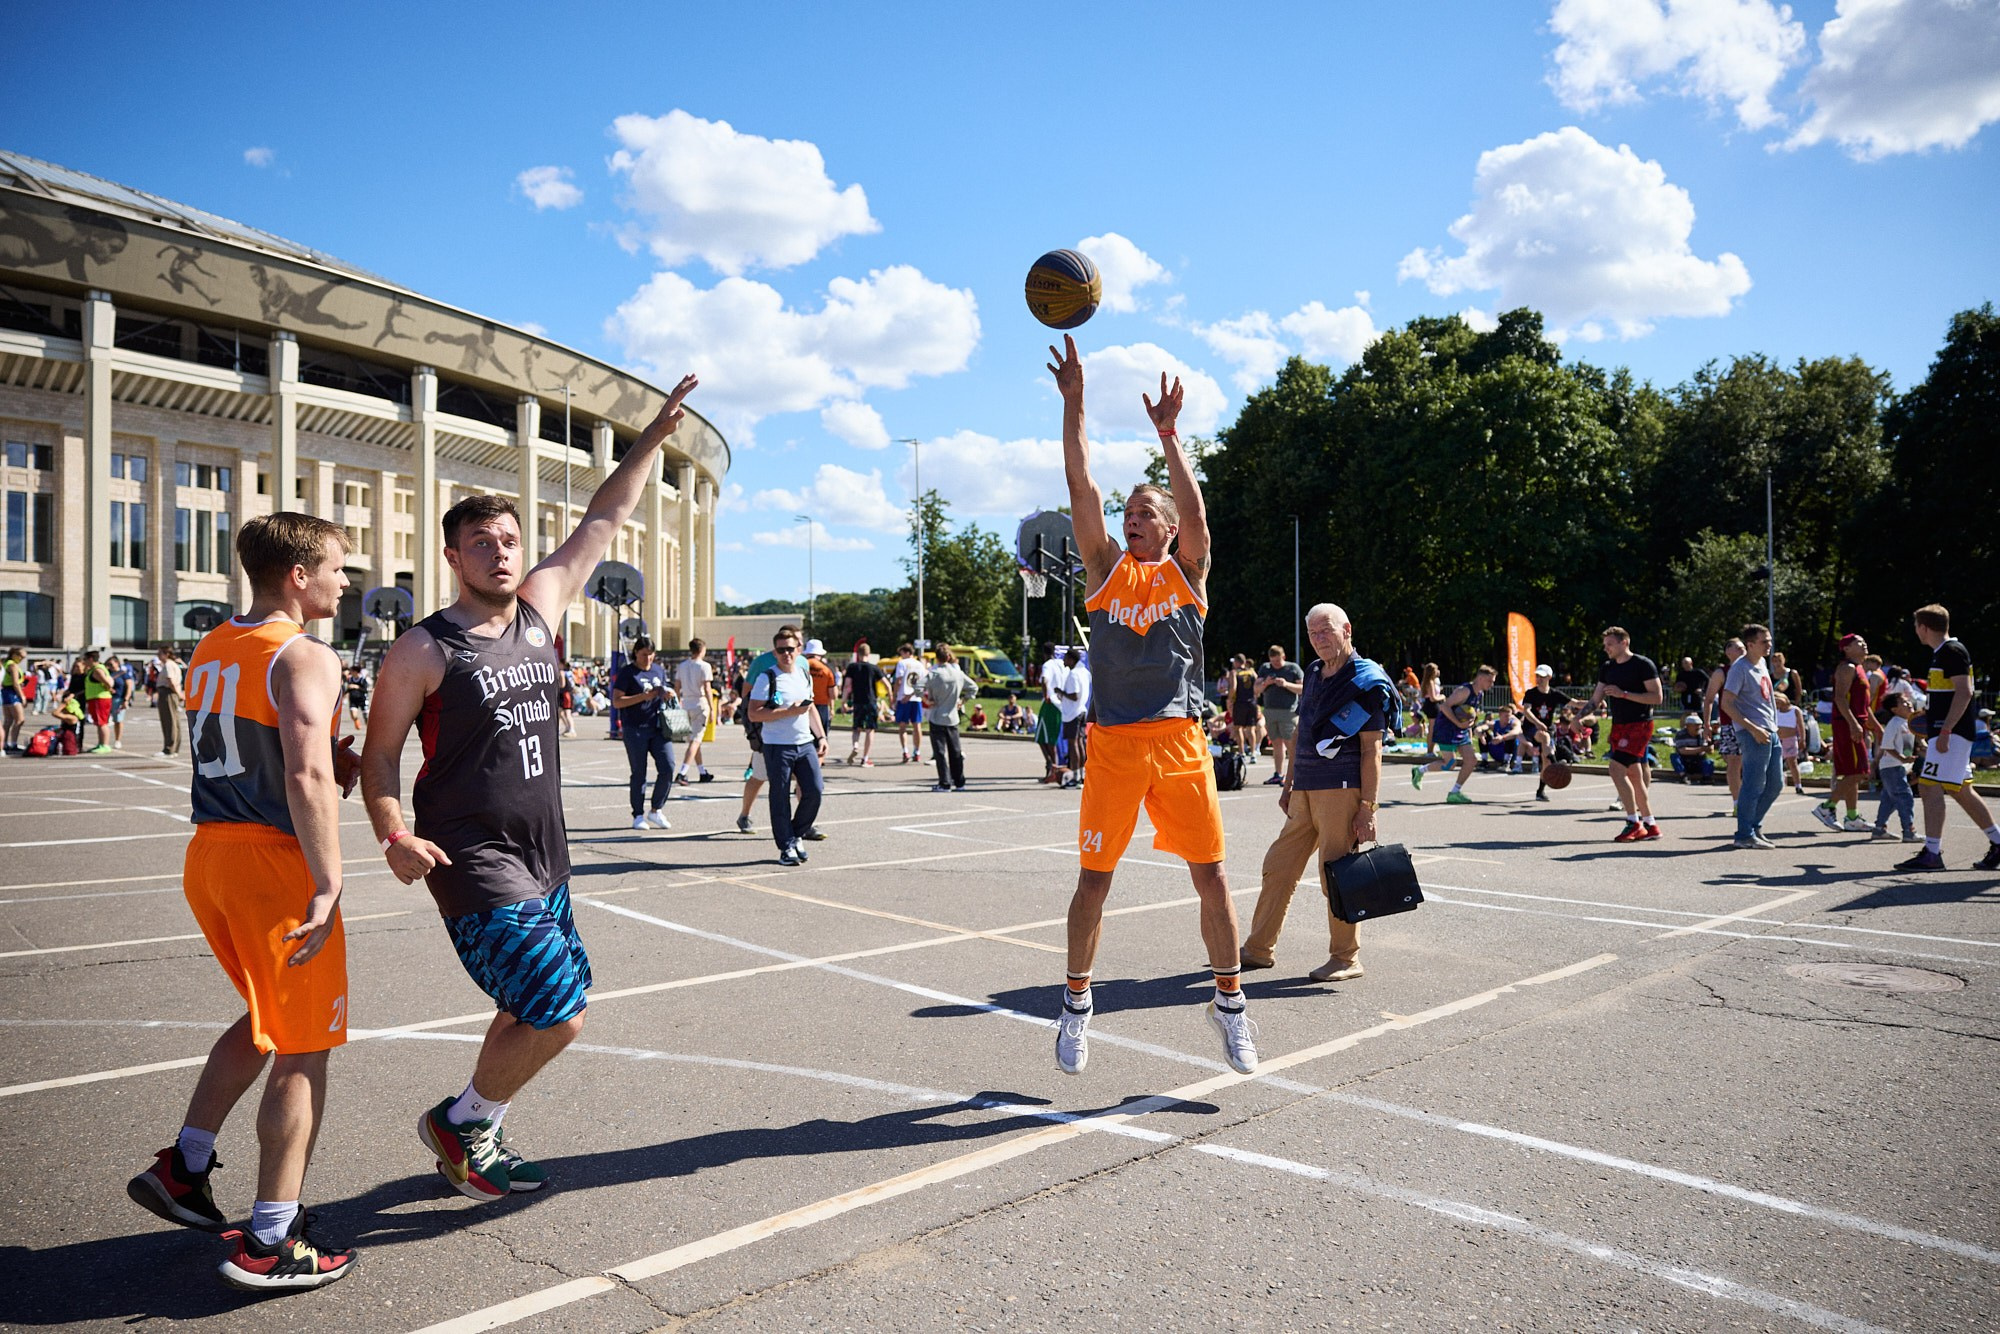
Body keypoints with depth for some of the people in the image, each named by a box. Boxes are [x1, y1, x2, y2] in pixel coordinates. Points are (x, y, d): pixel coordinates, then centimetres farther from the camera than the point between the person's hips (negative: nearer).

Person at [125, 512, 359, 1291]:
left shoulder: (210, 650, 13)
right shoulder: (305, 657, -15)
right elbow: (307, 777, -26)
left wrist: (334, 763, 9)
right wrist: (329, 885, -25)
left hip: (209, 853, 9)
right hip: (275, 860, -9)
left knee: (265, 1017, 27)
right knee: (303, 1049, 2)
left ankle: (183, 1168, 30)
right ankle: (271, 1245, 7)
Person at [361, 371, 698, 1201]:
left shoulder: (542, 605, 6)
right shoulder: (424, 650, -9)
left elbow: (603, 522, 13)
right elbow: (379, 756, -4)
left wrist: (655, 435, 14)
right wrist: (393, 834, -19)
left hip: (544, 855, 7)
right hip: (474, 861, -7)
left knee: (535, 1012, 18)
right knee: (559, 1013, -12)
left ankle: (479, 1142, 37)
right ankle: (459, 1122, 13)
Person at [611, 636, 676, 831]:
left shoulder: (660, 670, 14)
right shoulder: (627, 672, -2)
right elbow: (616, 701, -9)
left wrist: (669, 695, 2)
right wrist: (643, 697, -18)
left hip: (658, 727, 4)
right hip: (635, 729, -4)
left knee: (668, 768, -5)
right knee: (639, 774, 2)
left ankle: (656, 810, 10)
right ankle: (638, 816, 13)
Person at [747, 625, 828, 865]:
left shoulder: (805, 675, 12)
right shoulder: (766, 678, -7)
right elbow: (754, 714, -14)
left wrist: (821, 737, 15)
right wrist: (789, 712, -18)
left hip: (805, 744, 5)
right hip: (777, 746, -5)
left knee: (815, 790, -2)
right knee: (780, 797, 1)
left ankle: (796, 834, 19)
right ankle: (787, 847, 12)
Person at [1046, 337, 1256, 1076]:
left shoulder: (1187, 573, 9)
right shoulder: (1106, 569, 10)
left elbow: (1193, 506, -10)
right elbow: (1080, 486, 1)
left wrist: (1168, 434, -18)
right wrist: (1073, 399, -5)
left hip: (1179, 742, 0)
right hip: (1113, 742, 1)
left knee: (1210, 874, 4)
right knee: (1094, 876, 5)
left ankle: (1229, 1001, 20)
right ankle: (1076, 1002, 21)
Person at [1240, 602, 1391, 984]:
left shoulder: (1366, 682, -7)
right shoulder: (1313, 675, 16)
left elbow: (1371, 749, -10)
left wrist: (1367, 807, -15)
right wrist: (1288, 786, 21)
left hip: (1342, 791, -8)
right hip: (1305, 791, 8)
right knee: (1278, 866, 10)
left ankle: (1345, 959, 12)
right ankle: (1259, 949, 20)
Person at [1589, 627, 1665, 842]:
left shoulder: (1643, 664, -8)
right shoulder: (1607, 668, 12)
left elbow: (1657, 697, -13)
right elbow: (1596, 699, 12)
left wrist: (1623, 694, -19)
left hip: (1639, 725, -8)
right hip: (1619, 726, 8)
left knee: (1617, 769, -18)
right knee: (1634, 776, 11)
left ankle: (1633, 823, -10)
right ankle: (1650, 825, 20)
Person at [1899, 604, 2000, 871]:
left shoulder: (1953, 651, -12)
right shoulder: (1942, 653, 17)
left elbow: (1964, 692, -20)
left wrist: (1945, 731, -23)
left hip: (1952, 733, -10)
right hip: (1947, 733, 10)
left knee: (1931, 789, -13)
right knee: (1961, 791, 15)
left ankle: (1932, 854, -13)